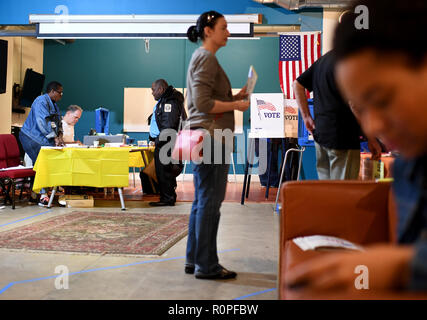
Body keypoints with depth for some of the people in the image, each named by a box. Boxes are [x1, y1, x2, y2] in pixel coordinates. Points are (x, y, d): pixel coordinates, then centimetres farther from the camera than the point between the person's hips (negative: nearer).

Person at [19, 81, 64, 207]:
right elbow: (43, 122, -22)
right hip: (32, 138, -9)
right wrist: (55, 138, -24)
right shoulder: (41, 101, -12)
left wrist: (60, 135, -1)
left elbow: (58, 122, 18)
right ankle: (43, 195, -14)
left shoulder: (54, 105, 18)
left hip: (45, 140, 9)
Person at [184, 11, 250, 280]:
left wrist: (235, 96, 11)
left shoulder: (203, 57, 20)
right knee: (210, 202, -5)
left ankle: (195, 260, 22)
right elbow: (203, 104, -20)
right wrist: (236, 105, -12)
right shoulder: (206, 58, -11)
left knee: (203, 200, 14)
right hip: (211, 136, -11)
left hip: (204, 136, 11)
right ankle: (206, 265, 4)